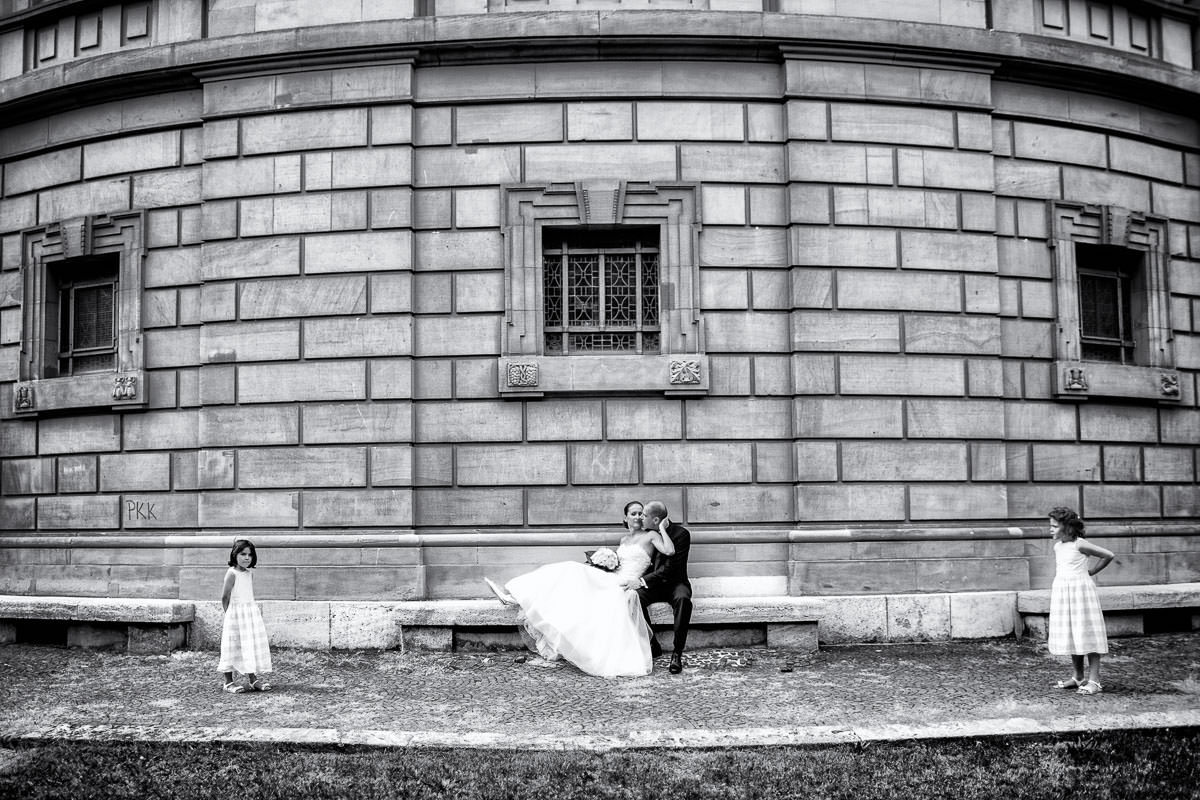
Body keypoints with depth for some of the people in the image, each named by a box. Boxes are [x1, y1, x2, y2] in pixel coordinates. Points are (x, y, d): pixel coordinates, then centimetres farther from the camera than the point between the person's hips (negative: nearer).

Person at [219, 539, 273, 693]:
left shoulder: (249, 574, 9)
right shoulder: (232, 573, -13)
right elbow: (225, 597, -11)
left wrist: (256, 610, 4)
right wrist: (230, 614, -3)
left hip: (251, 613, 7)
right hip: (236, 615, -7)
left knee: (252, 645, 9)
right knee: (233, 647, -1)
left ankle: (252, 678, 18)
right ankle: (229, 682, 8)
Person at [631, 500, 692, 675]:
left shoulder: (681, 534, -13)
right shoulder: (648, 532, 5)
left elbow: (670, 567, -21)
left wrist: (642, 581, -28)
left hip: (675, 582, -4)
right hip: (653, 584, 4)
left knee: (683, 599, -39)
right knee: (634, 598, -29)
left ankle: (677, 654, -30)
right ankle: (652, 645, -13)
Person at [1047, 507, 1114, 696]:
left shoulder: (1079, 545, -12)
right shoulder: (1057, 546, 9)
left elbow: (1108, 555, -6)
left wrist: (1091, 572, 1)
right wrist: (1053, 591, 15)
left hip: (1080, 590, -7)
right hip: (1061, 593, 7)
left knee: (1087, 634, -5)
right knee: (1069, 636, 11)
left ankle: (1094, 680, -2)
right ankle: (1078, 678, 21)